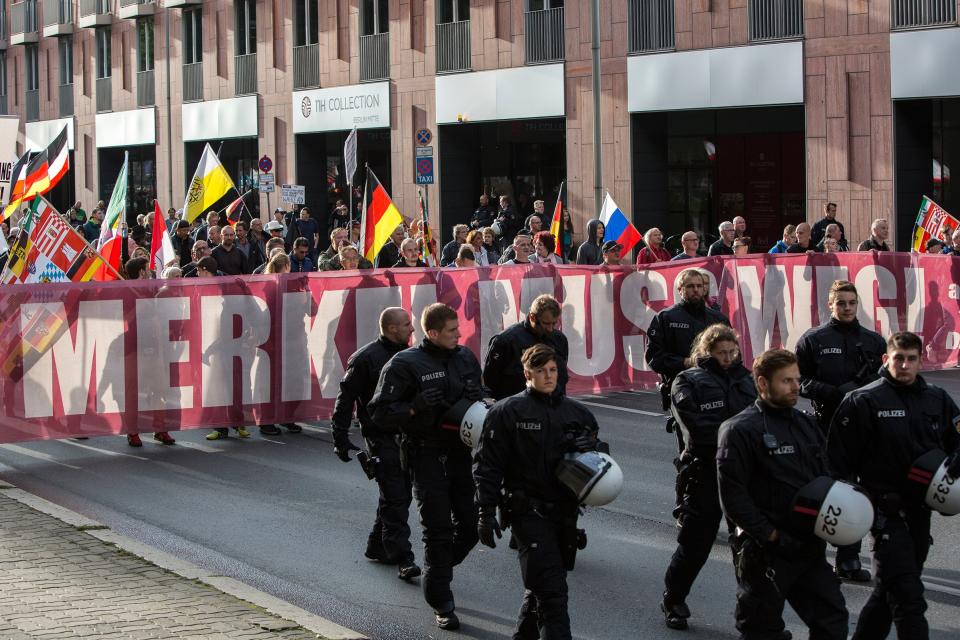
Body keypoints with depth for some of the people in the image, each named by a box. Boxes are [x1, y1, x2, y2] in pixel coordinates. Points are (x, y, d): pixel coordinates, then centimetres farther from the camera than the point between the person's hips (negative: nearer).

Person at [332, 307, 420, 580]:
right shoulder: (365, 358, -10)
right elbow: (346, 398, -7)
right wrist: (341, 438, -10)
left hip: (406, 435, 7)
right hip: (381, 437, -7)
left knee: (400, 495, 13)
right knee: (395, 498, -11)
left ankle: (377, 546, 28)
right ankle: (402, 559, -10)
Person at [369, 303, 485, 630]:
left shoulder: (466, 357, 8)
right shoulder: (405, 364, -10)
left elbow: (480, 395, 24)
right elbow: (380, 413, -9)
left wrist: (479, 399, -1)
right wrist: (416, 407, -24)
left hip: (462, 452, 5)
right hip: (427, 455, -5)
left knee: (470, 525, 7)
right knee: (438, 531, -2)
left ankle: (438, 568, 35)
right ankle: (442, 605, 9)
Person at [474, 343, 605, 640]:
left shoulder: (577, 413, 10)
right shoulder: (508, 412, -4)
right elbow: (488, 465, -5)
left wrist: (592, 447, -7)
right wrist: (486, 512, -10)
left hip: (566, 512, 5)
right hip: (529, 512, -5)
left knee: (540, 585, 18)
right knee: (552, 591, -13)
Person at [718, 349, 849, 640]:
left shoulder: (806, 424, 13)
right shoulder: (740, 430, -10)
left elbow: (824, 476, 20)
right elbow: (733, 496, -15)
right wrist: (772, 536, -16)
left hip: (810, 547, 7)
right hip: (766, 551, -7)